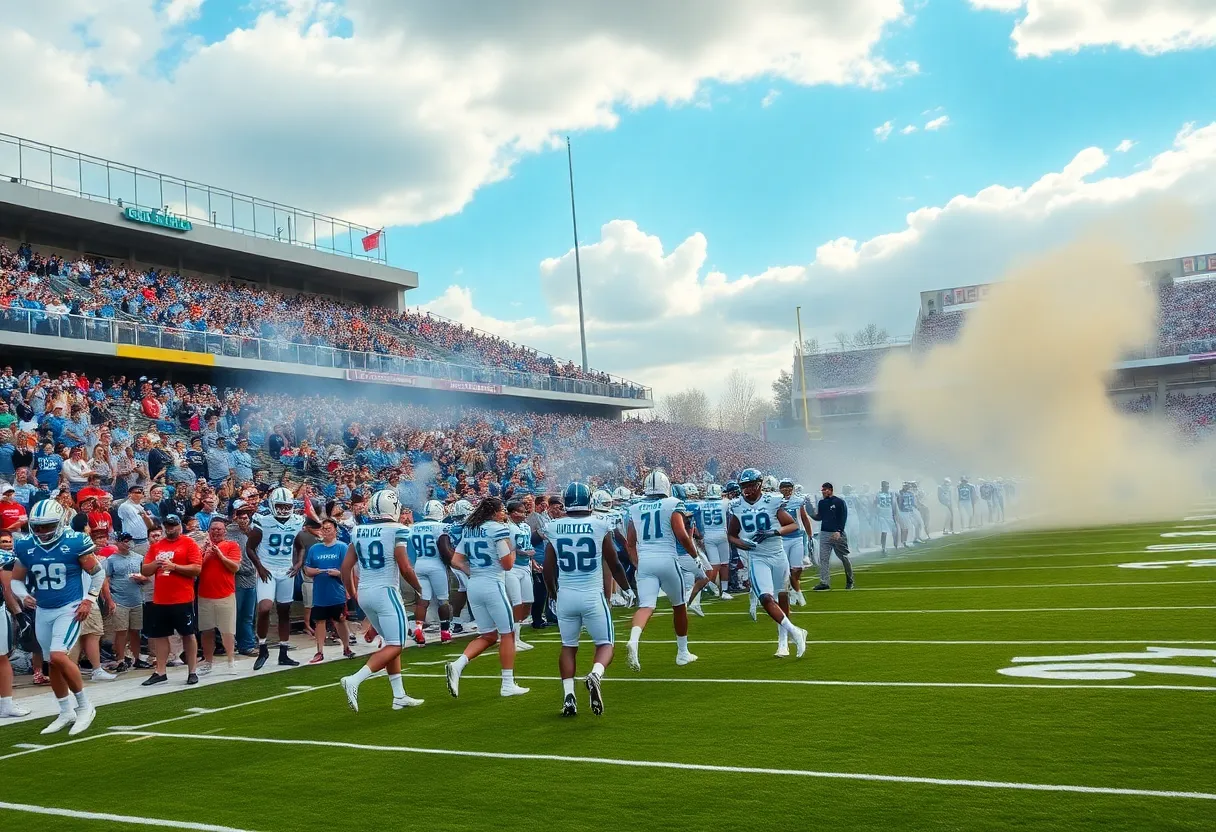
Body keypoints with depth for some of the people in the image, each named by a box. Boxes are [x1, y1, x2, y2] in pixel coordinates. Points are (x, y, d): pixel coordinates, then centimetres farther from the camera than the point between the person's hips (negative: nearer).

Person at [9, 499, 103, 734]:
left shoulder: (75, 542, -14)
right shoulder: (25, 547, -2)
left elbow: (98, 573, -2)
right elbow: (15, 580, 10)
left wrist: (88, 600, -9)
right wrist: (23, 596, -10)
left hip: (70, 608, -6)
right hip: (43, 612, 6)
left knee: (58, 656, -20)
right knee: (53, 663, 12)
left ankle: (85, 706, -4)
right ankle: (66, 713, 28)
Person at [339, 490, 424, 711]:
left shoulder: (358, 531, 7)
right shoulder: (397, 531, -11)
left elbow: (346, 566, 9)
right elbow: (405, 569, -12)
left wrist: (352, 594, 23)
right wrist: (419, 587, 5)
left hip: (364, 593, 7)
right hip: (386, 592, -7)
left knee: (390, 642, 17)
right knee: (394, 647, -2)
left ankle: (399, 696, 17)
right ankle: (354, 680, -19)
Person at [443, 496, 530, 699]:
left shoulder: (468, 530, 11)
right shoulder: (499, 529, -9)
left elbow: (456, 561, 10)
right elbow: (507, 564, -10)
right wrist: (513, 551, 9)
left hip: (474, 586, 7)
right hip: (493, 585, -7)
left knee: (487, 636, 16)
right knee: (507, 634, 6)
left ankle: (457, 665, -4)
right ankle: (508, 684, 10)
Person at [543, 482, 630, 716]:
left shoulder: (554, 529, 0)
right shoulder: (600, 525, -6)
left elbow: (548, 570, 6)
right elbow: (614, 565, 2)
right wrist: (627, 588, 19)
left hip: (565, 596, 2)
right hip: (592, 595, -2)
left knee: (568, 646, 17)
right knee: (605, 644, 10)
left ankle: (568, 695, 5)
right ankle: (595, 675, -19)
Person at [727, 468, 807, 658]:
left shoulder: (772, 501, -8)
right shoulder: (737, 506, -1)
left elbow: (793, 525, 0)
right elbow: (731, 535, 10)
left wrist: (774, 532, -18)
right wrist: (741, 544, -11)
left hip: (778, 555, -1)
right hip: (757, 558, 1)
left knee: (781, 598, 10)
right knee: (766, 599, -17)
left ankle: (783, 639, 24)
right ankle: (794, 631, -7)